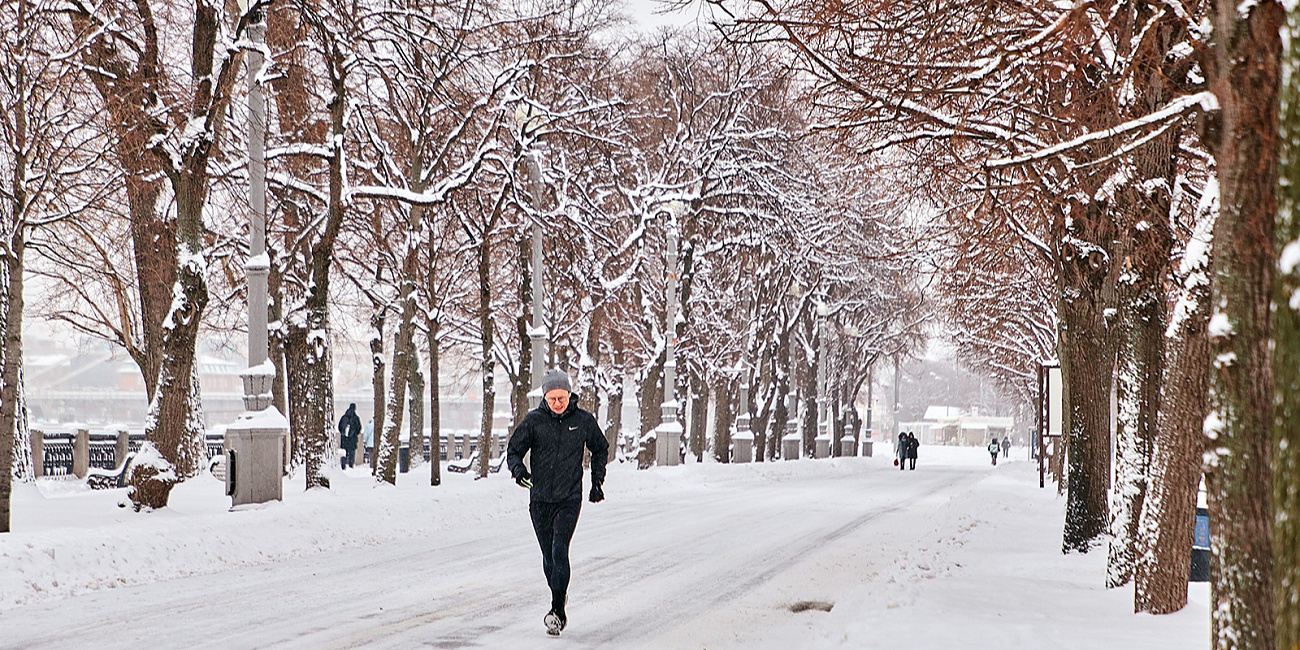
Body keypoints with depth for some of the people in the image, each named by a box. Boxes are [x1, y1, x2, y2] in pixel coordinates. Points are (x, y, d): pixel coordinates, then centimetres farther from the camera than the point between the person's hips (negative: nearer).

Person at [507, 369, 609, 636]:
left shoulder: (584, 421, 0)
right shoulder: (534, 420, -2)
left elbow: (600, 449, 18)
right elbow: (514, 450, 2)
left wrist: (597, 481, 13)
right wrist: (517, 468, -19)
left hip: (569, 500, -2)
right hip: (539, 500, 2)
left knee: (559, 551, -15)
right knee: (548, 556, 8)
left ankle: (557, 610, -14)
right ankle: (559, 595, 30)